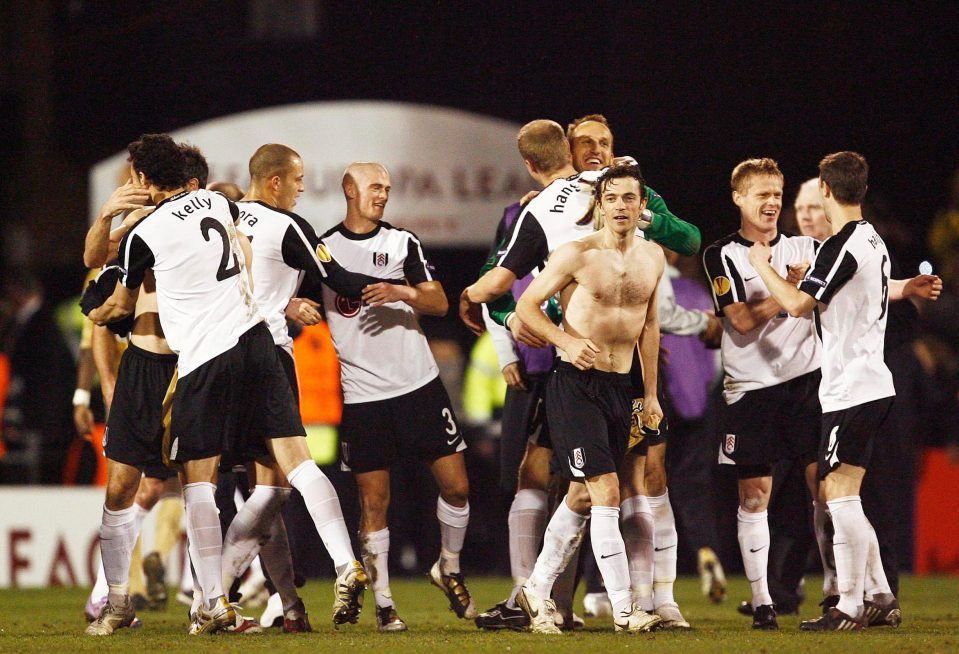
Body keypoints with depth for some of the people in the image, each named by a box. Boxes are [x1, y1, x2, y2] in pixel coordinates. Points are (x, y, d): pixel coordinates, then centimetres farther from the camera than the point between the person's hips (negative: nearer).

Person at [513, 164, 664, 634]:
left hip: (619, 386, 7)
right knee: (606, 492, -14)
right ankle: (623, 610, -15)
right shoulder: (578, 255, -9)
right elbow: (527, 305, -5)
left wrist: (651, 394, 19)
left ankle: (537, 591, 26)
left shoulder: (653, 258, 8)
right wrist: (567, 341, -20)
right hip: (574, 383, -7)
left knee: (583, 497, 12)